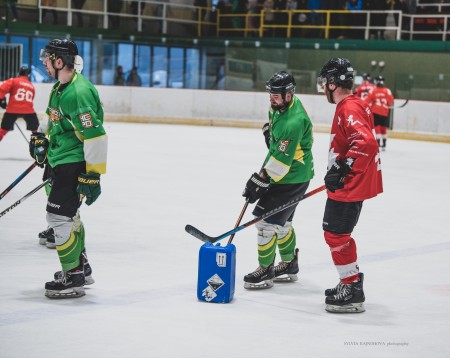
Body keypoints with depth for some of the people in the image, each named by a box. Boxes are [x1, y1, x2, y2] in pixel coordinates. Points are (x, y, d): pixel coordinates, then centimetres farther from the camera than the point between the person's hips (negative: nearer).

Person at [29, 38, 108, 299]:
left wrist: (92, 175, -27)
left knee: (60, 216, -10)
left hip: (75, 164, -11)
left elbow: (95, 136, -28)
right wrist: (41, 137, 23)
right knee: (68, 213, 21)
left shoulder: (77, 93, -25)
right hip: (62, 160, 11)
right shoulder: (60, 86, 7)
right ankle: (82, 267, 36)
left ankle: (73, 278, 0)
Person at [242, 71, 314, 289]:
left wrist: (259, 181, -26)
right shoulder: (281, 105, -1)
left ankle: (265, 271, 2)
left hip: (292, 179, -10)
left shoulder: (294, 122, -30)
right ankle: (289, 266, 35)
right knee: (282, 221, 20)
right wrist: (269, 131, 15)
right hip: (282, 174, 10)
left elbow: (281, 161, -30)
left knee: (267, 219, -10)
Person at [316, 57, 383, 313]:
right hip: (349, 183, 11)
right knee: (334, 231, 20)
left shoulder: (349, 109, -20)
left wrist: (341, 170, -31)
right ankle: (351, 282, 30)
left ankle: (353, 293, 0)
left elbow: (366, 143, -33)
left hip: (351, 186, -11)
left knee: (336, 234, -6)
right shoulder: (353, 105, 13)